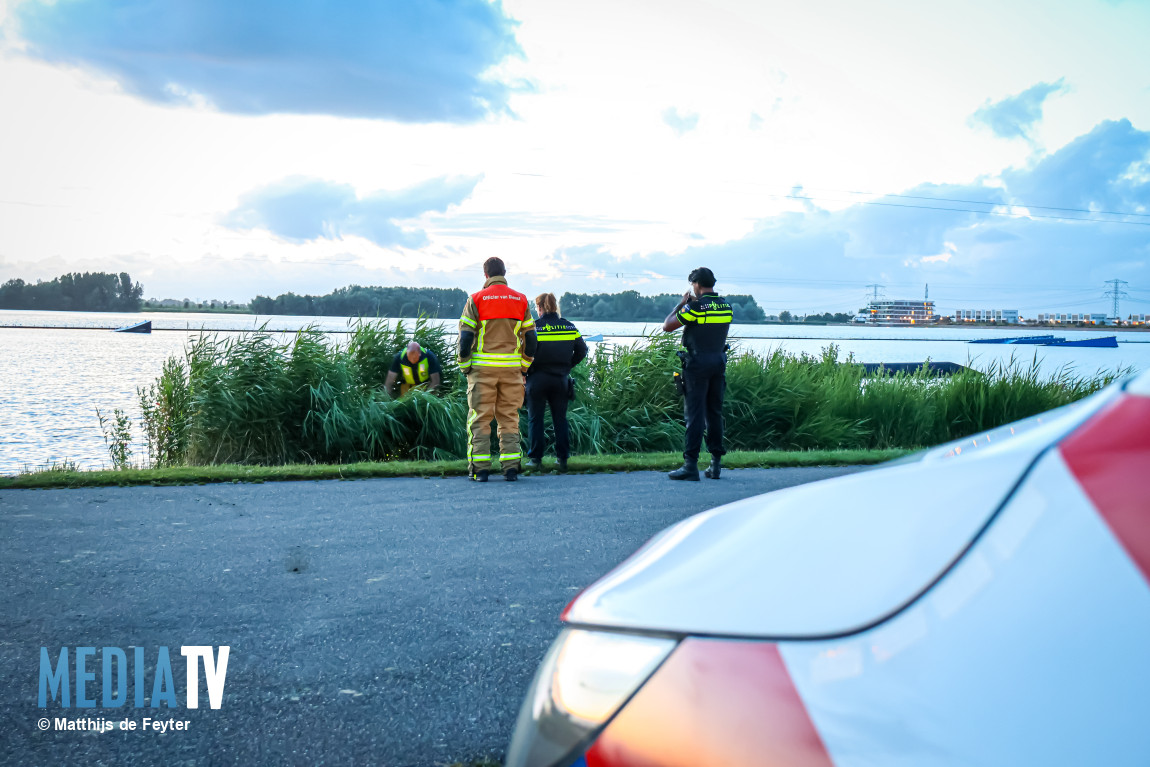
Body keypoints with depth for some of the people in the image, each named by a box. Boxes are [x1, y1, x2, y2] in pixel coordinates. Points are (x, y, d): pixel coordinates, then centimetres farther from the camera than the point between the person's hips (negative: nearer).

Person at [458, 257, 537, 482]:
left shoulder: (476, 300, -2)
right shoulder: (521, 300, 8)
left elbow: (465, 337, -5)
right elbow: (530, 338, 8)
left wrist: (465, 367, 5)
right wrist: (524, 367, 16)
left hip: (483, 369, -2)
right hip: (512, 369, 2)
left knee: (480, 418, 3)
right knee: (509, 418, 8)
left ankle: (480, 469, 0)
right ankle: (511, 467, 3)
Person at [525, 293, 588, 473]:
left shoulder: (533, 327, -10)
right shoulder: (569, 327, 3)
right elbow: (582, 350, 7)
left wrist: (526, 370, 0)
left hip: (537, 379, -3)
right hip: (561, 379, 4)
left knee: (535, 418, 5)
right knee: (560, 418, 11)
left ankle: (535, 458, 5)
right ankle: (563, 458, 11)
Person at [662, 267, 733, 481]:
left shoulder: (695, 307, -14)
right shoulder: (726, 306, 6)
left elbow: (667, 326, -8)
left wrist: (681, 304, 5)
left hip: (697, 364, -6)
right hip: (719, 363, 6)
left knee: (694, 414, -5)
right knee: (715, 413, 12)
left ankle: (691, 465, -6)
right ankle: (716, 463, 15)